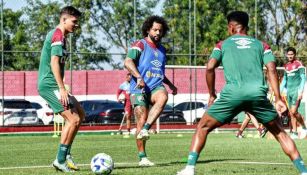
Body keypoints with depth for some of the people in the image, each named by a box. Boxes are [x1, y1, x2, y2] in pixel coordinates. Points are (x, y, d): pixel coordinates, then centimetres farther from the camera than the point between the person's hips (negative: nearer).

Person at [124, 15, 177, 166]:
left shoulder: (161, 49, 22)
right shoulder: (140, 44, 1)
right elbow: (128, 62, -15)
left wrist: (171, 85, 30)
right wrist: (139, 77, -29)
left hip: (156, 86, 4)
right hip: (139, 89, -4)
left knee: (163, 96, -33)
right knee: (141, 121, -10)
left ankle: (145, 130, -34)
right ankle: (142, 157, -1)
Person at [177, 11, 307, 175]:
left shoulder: (223, 44, 21)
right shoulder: (261, 45, 23)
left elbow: (210, 68, 7)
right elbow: (272, 69, 9)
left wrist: (212, 95, 17)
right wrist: (278, 99, 5)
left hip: (232, 93, -1)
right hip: (258, 92, 1)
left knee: (203, 127, 15)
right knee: (279, 132, 17)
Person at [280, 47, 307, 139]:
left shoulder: (299, 64, -5)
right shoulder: (286, 66, 15)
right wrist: (280, 92, 16)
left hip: (296, 91, -7)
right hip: (289, 92, 7)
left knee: (294, 111, -17)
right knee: (291, 113, 3)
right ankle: (294, 133, 5)